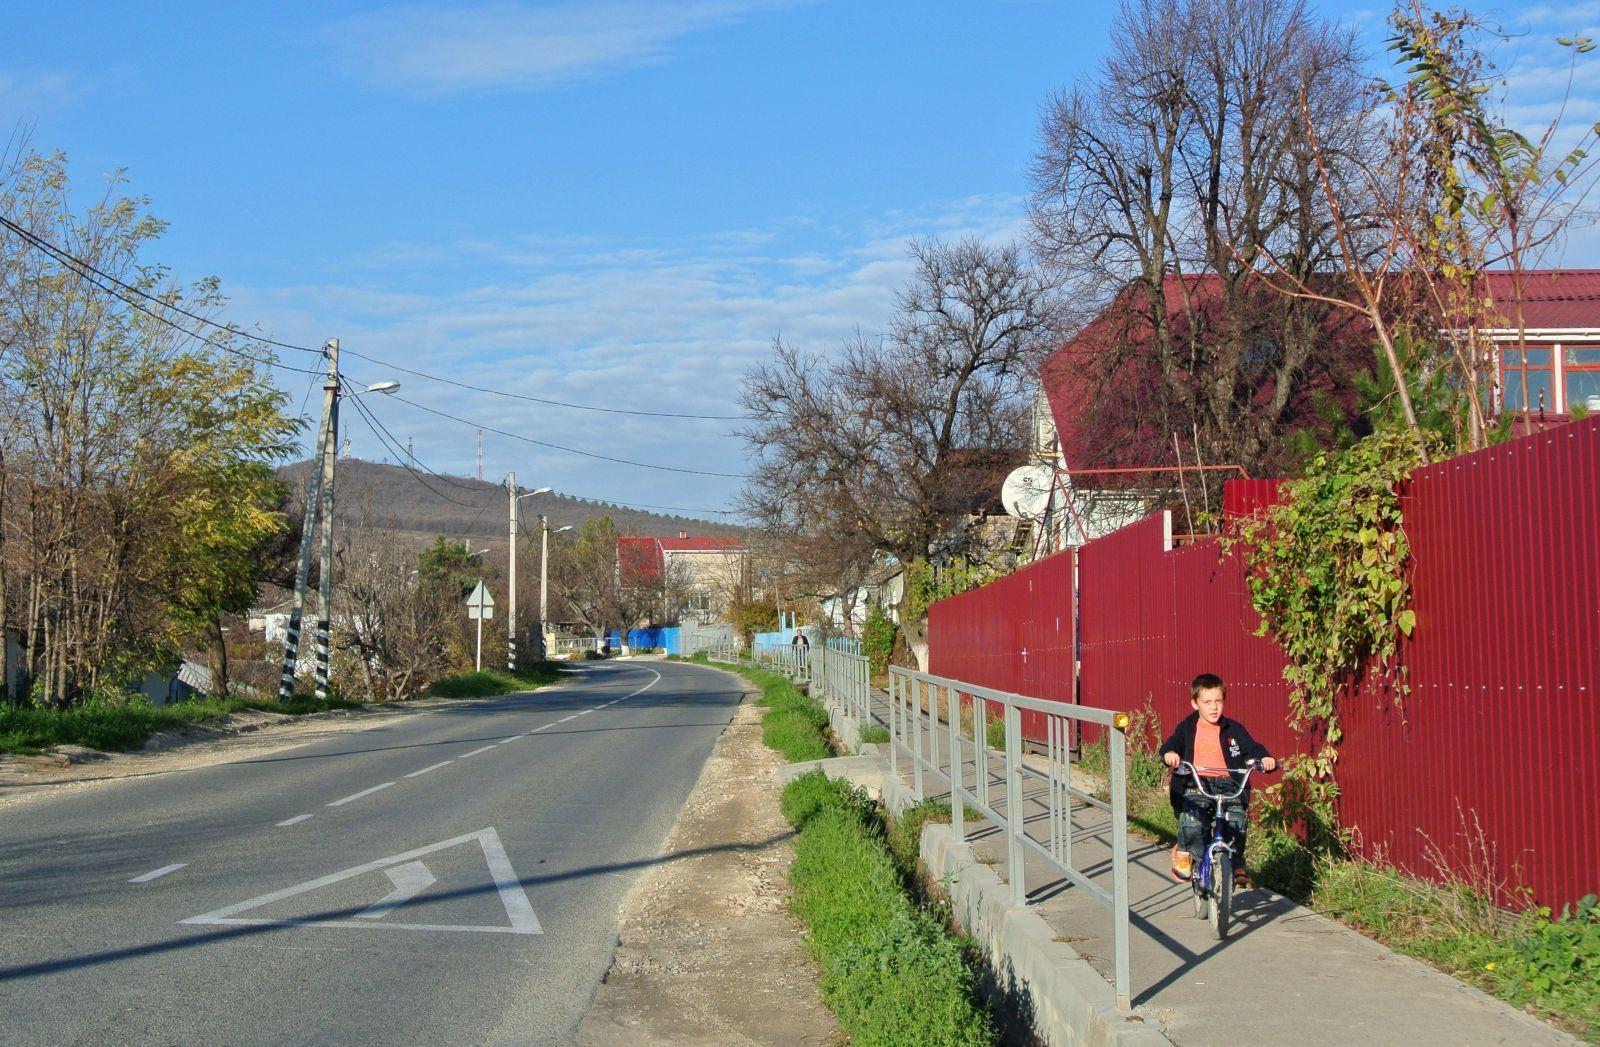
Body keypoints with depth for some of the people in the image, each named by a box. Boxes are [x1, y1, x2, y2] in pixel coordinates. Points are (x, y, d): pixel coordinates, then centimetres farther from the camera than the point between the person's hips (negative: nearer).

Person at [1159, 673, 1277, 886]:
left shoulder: (1233, 729, 11)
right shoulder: (1187, 728, 9)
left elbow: (1251, 747, 2)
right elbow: (1171, 745, -3)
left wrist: (1265, 758, -21)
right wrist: (1169, 753, -28)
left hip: (1228, 785, 1)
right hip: (1195, 786, -1)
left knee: (1236, 823, -22)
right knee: (1192, 824, -26)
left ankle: (1236, 863, 4)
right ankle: (1183, 851, 8)